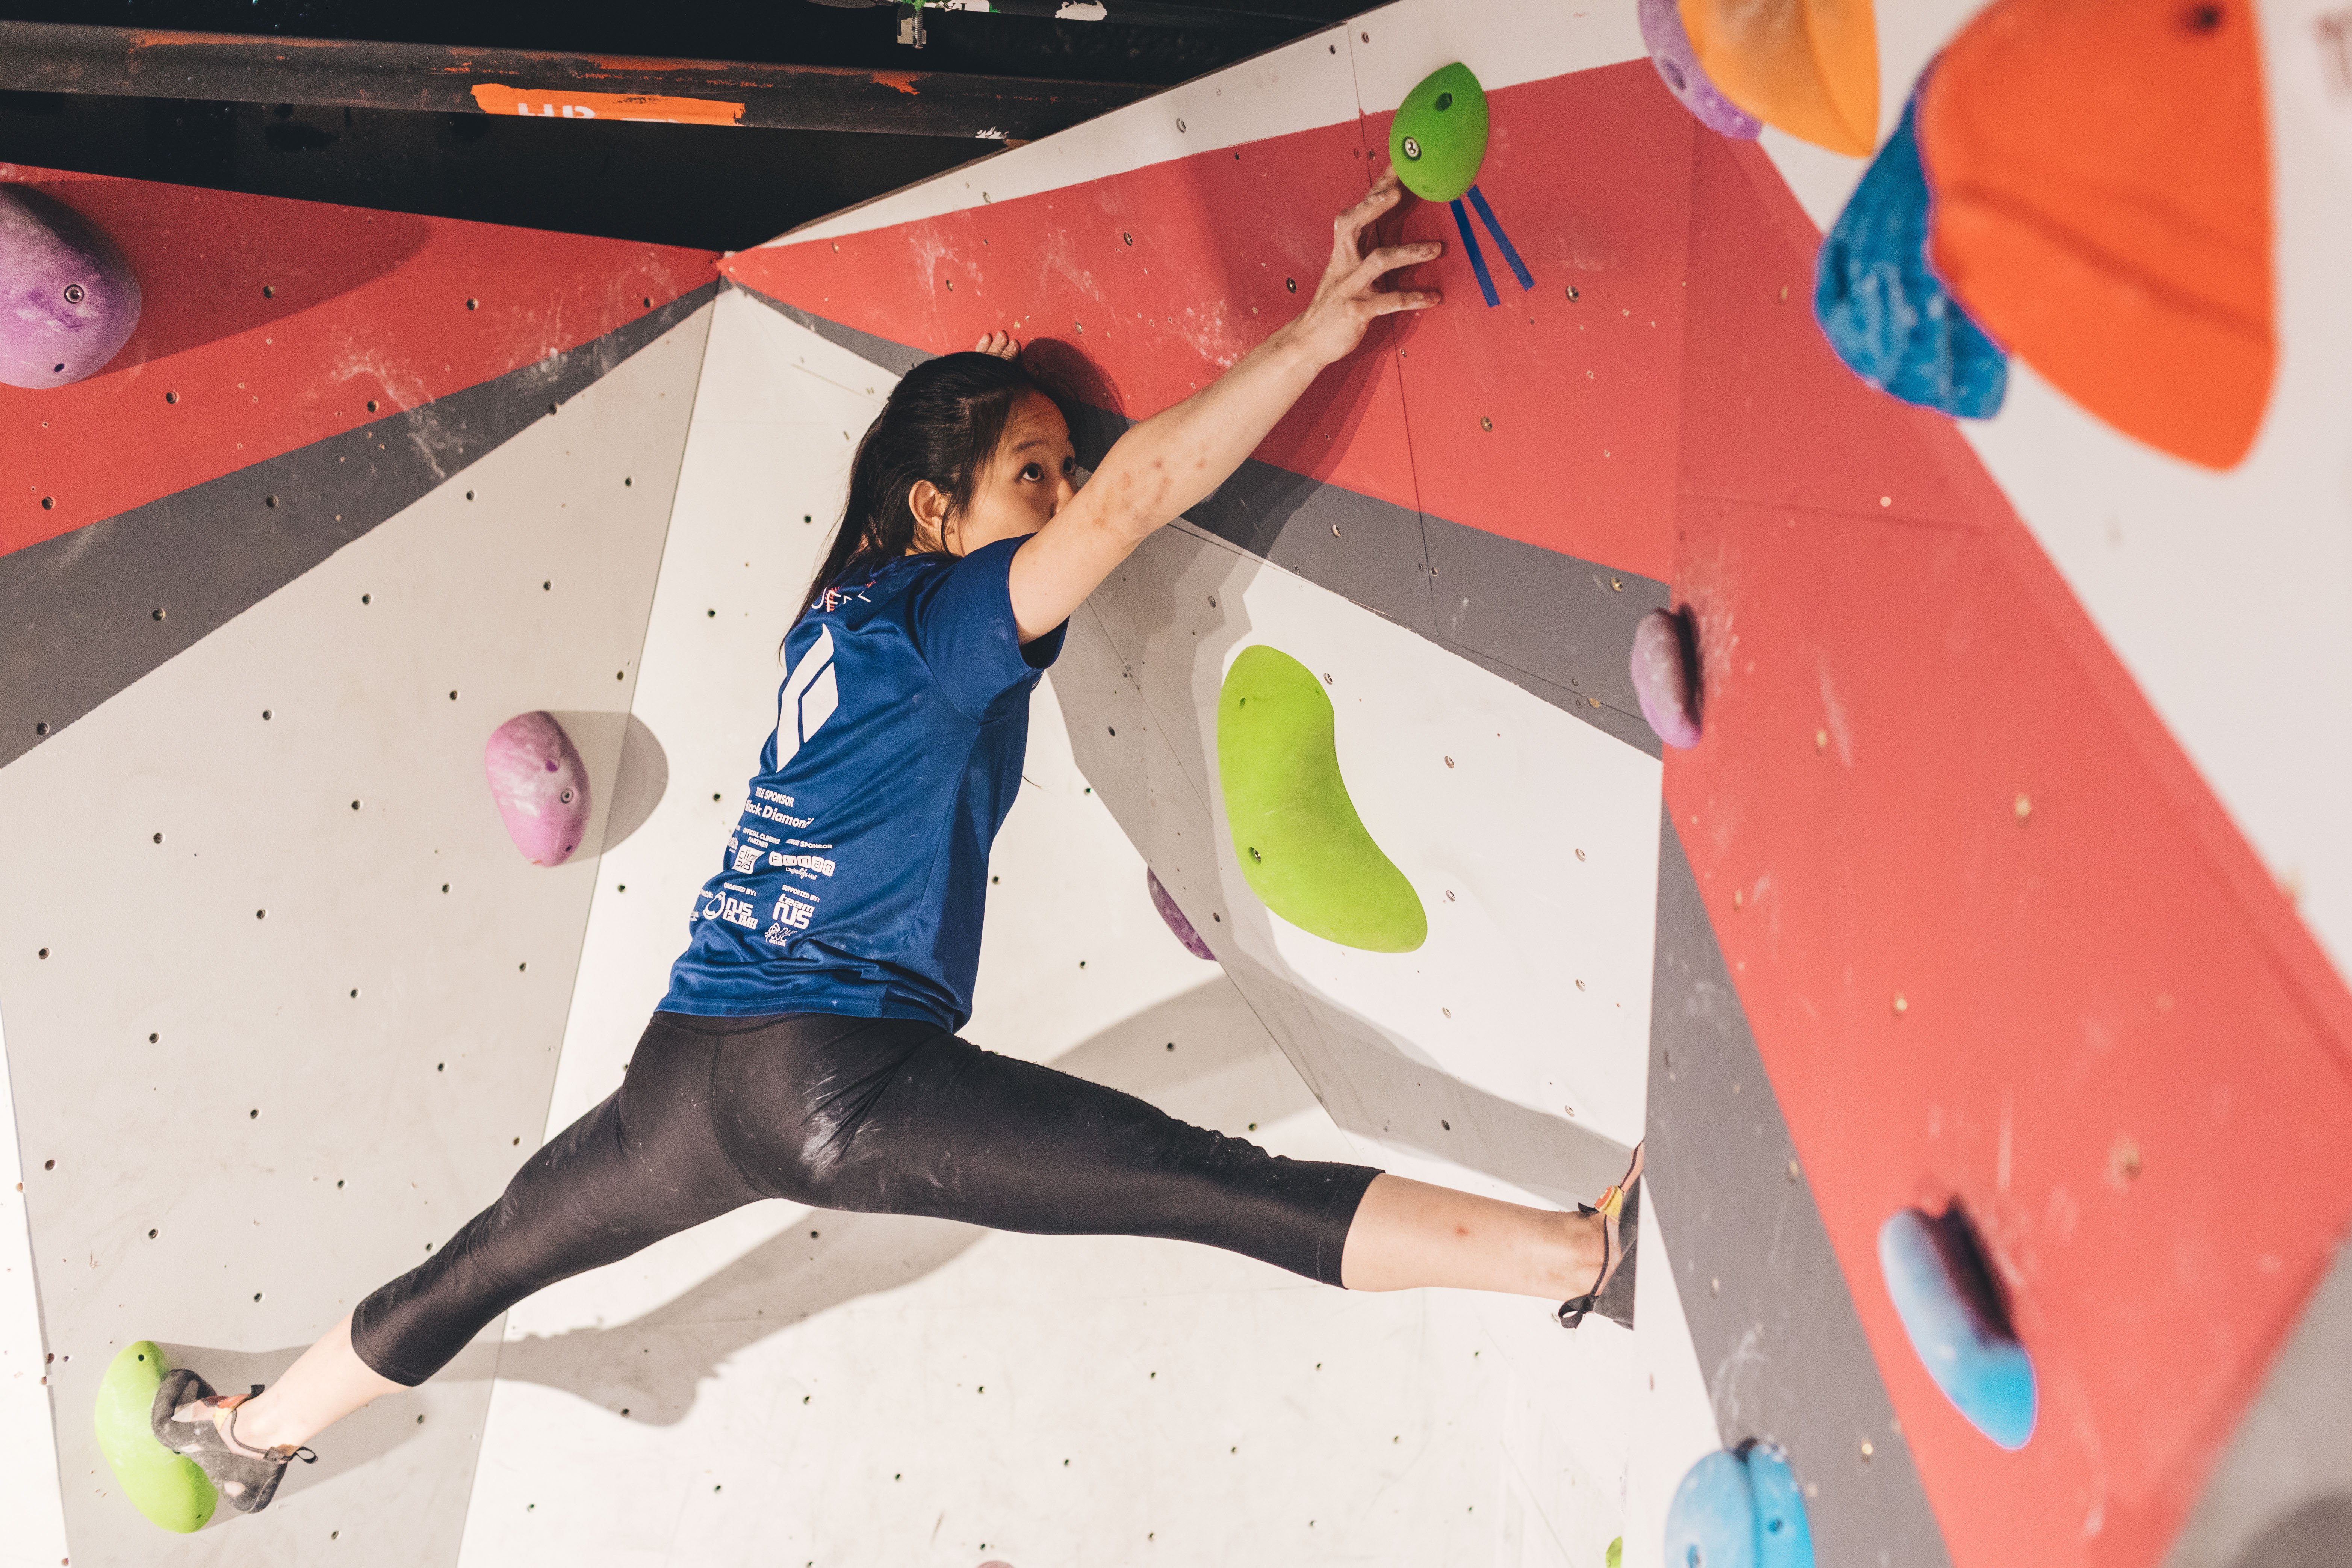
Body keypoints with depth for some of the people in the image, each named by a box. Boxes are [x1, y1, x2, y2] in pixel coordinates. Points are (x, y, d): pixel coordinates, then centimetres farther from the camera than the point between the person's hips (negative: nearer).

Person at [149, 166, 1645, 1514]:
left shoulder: (845, 610, 20)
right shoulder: (945, 618, -4)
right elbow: (1132, 494, -21)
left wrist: (987, 403, 34)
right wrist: (1314, 337, -23)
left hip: (686, 1069, 9)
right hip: (839, 1075, -8)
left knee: (477, 1270, 28)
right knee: (1225, 1187, -15)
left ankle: (252, 1434, 47)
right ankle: (1578, 1254, -17)